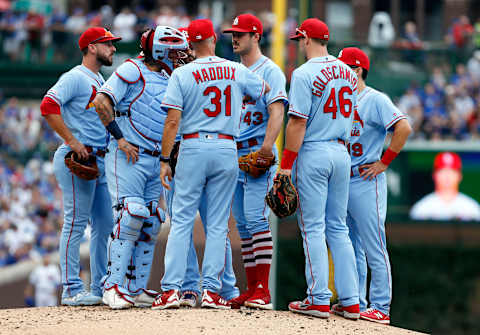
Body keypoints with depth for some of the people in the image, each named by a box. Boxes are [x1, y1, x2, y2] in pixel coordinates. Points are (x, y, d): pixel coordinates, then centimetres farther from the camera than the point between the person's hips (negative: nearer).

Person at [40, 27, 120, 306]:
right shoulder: (75, 78, -8)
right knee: (76, 222, -9)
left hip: (100, 160, 9)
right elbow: (48, 106, -20)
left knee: (105, 225, 9)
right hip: (77, 159, -9)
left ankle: (101, 287, 15)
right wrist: (72, 141, -21)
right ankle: (72, 290, -8)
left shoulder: (100, 81, 21)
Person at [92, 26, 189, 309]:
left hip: (156, 159, 8)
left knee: (150, 224, 6)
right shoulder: (132, 70, -6)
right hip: (129, 157, -8)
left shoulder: (169, 80, 17)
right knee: (129, 219, -14)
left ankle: (137, 289, 11)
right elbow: (102, 102, -15)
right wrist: (120, 138, -16)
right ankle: (114, 288, -12)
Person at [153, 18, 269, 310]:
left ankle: (171, 289, -6)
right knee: (218, 225, 6)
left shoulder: (182, 74, -5)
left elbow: (172, 121, -9)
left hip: (193, 148, -2)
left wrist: (165, 160, -4)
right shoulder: (237, 72, 4)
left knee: (181, 221, 1)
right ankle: (212, 290, 2)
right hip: (227, 149, 2)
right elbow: (265, 89, 24)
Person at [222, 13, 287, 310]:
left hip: (258, 154, -8)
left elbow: (277, 111, -16)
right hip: (233, 154, 8)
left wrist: (267, 146, -28)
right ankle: (251, 289, 10)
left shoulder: (270, 71, -5)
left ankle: (263, 290, -17)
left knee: (256, 219, -16)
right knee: (243, 225, 7)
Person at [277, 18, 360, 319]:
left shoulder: (305, 74, -12)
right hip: (342, 153, 6)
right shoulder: (348, 73, 9)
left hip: (313, 153, -6)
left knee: (313, 228, -2)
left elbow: (298, 122, -16)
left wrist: (286, 164, -13)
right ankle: (350, 301, 8)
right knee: (338, 228, 11)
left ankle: (319, 300, -4)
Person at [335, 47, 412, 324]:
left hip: (366, 182, -9)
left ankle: (381, 307, -5)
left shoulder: (375, 100, -9)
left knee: (374, 249, -6)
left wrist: (384, 162, -18)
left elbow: (404, 127, -20)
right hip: (341, 182, 9)